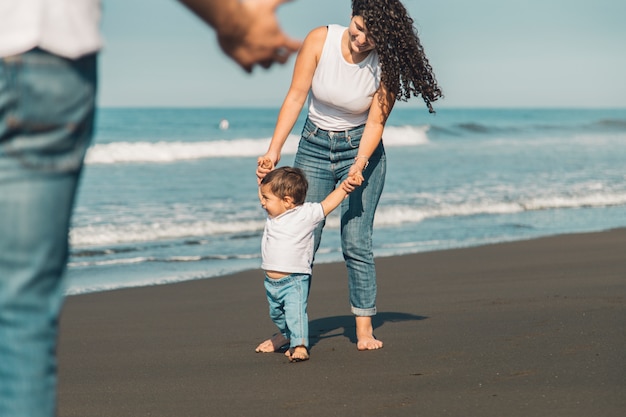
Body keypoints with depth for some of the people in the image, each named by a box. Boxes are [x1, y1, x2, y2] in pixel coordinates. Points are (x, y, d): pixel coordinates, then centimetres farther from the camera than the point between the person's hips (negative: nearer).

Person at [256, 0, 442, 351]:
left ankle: (365, 330, -1)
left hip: (361, 150, -1)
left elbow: (375, 122, -13)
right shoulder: (320, 40, -15)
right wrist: (274, 150, -19)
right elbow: (296, 97, -14)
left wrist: (360, 164, -29)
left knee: (356, 242, -8)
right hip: (314, 147, 2)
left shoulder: (385, 65, -16)